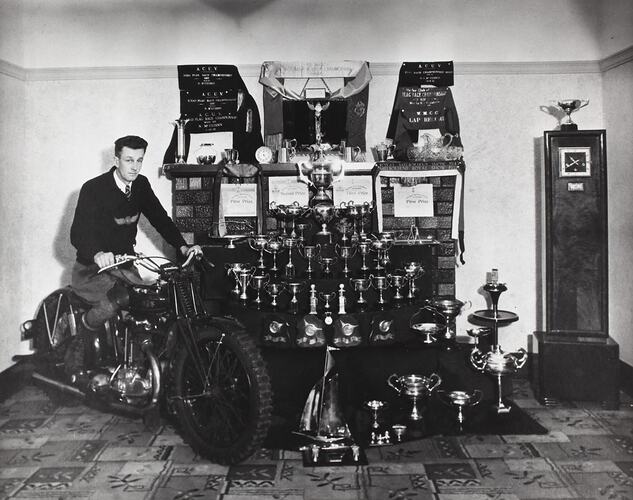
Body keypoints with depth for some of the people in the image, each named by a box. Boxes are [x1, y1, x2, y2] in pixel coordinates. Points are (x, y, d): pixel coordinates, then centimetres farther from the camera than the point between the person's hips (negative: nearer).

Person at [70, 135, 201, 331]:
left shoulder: (141, 185, 3)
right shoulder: (93, 189, -16)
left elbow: (160, 218, 4)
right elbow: (78, 232, -25)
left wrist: (183, 246, -13)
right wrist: (98, 254, -47)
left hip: (124, 265, 6)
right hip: (93, 267, -6)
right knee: (109, 307, -29)